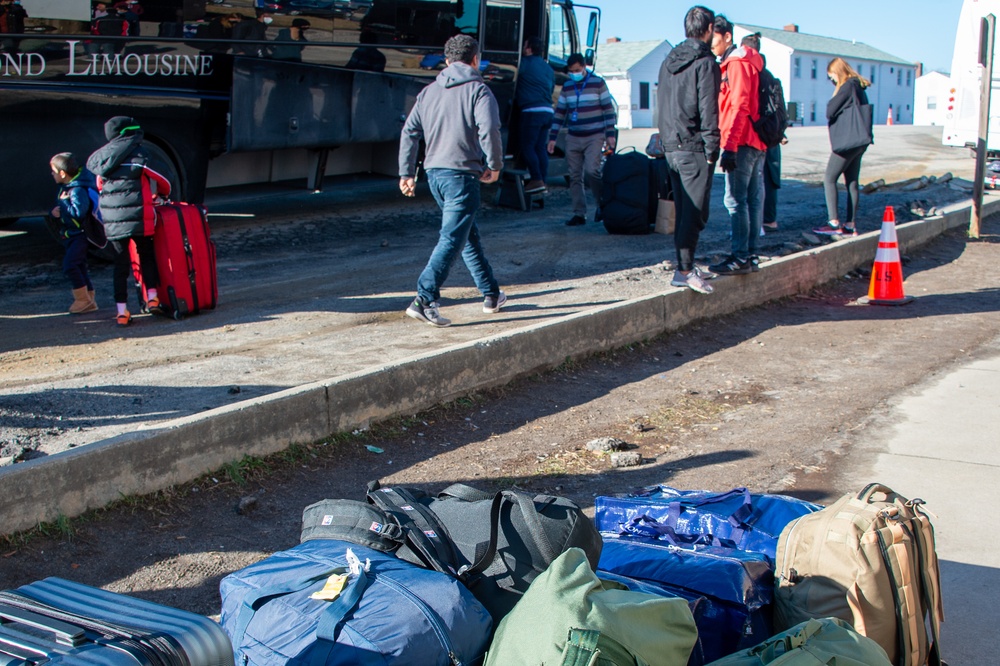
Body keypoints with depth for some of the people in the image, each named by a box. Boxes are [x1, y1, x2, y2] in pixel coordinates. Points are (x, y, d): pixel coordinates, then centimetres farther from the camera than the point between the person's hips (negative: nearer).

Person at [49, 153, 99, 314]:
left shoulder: (78, 190, -21)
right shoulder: (65, 187, 9)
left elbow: (78, 212, -34)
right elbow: (60, 208, 17)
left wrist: (64, 202, -23)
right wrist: (55, 212, -5)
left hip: (80, 235, -10)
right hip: (71, 236, 10)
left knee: (69, 264, -16)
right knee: (79, 267, 13)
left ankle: (83, 299, -8)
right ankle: (89, 301, 20)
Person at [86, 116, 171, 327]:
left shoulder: (99, 158, 9)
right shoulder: (138, 156, -4)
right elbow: (162, 183, 4)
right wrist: (163, 194, 26)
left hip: (112, 221, 3)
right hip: (138, 218, -3)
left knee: (120, 264, 8)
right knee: (146, 256, 17)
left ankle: (122, 311, 5)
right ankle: (152, 296, 7)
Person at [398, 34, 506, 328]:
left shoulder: (429, 91, 14)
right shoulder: (478, 90, -5)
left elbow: (410, 132, 9)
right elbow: (489, 130, -17)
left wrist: (406, 173, 11)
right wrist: (495, 166, -4)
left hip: (434, 173, 7)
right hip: (461, 174, -7)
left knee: (469, 234, 19)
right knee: (453, 238, -9)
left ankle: (491, 294, 27)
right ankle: (424, 300, -19)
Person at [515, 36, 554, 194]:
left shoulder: (525, 63, -4)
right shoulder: (547, 67, 20)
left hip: (532, 110, -8)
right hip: (547, 110, 8)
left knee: (527, 146, -6)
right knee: (541, 147, 9)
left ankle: (536, 180, -12)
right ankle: (543, 180, 8)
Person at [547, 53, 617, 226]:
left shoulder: (598, 83, -1)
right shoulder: (567, 87, 11)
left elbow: (608, 109, -2)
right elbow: (559, 113, 14)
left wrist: (610, 134, -8)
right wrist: (552, 137, 10)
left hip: (594, 137, -4)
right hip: (573, 138, 5)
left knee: (591, 170, -19)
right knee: (574, 176, 1)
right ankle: (579, 214, 6)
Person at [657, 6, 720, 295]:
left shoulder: (668, 62, 14)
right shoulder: (705, 63, -10)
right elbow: (708, 110, -15)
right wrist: (711, 149, -12)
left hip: (671, 148, 8)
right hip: (694, 149, -8)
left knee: (684, 211, 14)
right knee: (696, 212, -5)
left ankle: (686, 266, 19)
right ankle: (684, 271, -8)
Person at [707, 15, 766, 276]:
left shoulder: (737, 64, -11)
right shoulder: (739, 63, 20)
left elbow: (739, 107, -19)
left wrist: (729, 146, -23)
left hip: (742, 142, -10)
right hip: (756, 143, 10)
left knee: (735, 199, -10)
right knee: (753, 198, 10)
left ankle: (740, 258, -10)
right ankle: (750, 254, 14)